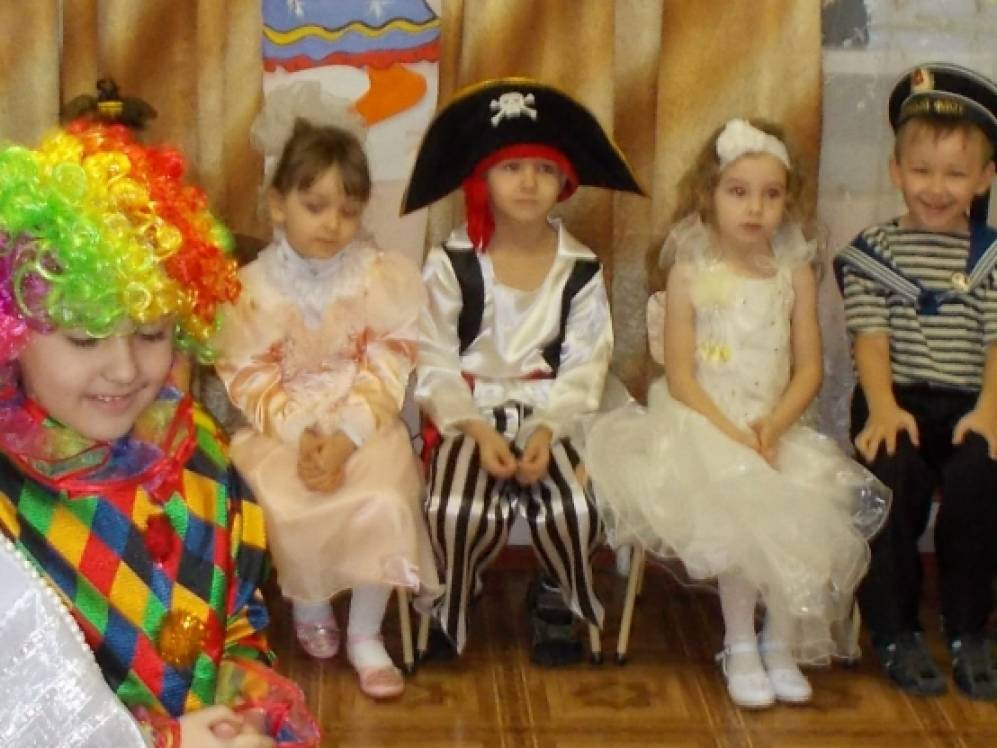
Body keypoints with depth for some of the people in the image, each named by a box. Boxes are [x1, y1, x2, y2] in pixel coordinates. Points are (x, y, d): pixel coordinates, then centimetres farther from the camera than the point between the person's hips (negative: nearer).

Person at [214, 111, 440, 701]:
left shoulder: (385, 277, -4)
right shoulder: (251, 286, -4)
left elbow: (387, 371, -7)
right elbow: (248, 379, -5)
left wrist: (345, 438, -19)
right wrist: (301, 435, -19)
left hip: (365, 425, 0)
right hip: (282, 429, 0)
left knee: (384, 502, -26)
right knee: (283, 508, -25)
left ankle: (366, 635, -4)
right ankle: (309, 603, 9)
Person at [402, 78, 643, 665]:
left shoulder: (580, 269, 1)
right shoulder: (451, 264, -4)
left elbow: (585, 366, -3)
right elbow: (436, 365, -5)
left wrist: (547, 431, -19)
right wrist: (477, 432, -19)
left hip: (550, 416, 1)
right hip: (469, 417, -1)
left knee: (573, 512, -26)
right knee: (460, 513, -29)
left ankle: (561, 599, 10)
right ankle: (453, 599, 8)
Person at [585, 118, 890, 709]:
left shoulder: (795, 272, 6)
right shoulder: (691, 272, -1)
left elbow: (810, 368, 3)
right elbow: (680, 377, -6)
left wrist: (773, 427, -14)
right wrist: (733, 436, -17)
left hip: (776, 431, 3)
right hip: (702, 428, -3)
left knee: (799, 515, -22)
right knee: (739, 511, -28)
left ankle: (781, 645, 1)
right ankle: (741, 648, -7)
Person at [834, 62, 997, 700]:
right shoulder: (873, 251, 10)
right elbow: (871, 337, -2)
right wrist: (883, 406, -19)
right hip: (897, 401, 0)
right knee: (896, 470, -32)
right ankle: (896, 633, -14)